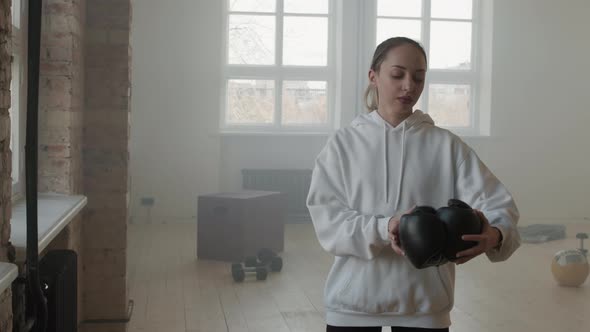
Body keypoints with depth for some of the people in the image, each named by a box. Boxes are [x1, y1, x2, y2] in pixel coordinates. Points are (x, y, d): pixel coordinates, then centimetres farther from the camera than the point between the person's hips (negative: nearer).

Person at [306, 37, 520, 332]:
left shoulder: (446, 145, 1)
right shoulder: (343, 143, 0)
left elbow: (497, 203, -9)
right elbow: (327, 219, -8)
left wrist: (495, 235, -31)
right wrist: (383, 229, -26)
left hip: (425, 304, 1)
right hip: (353, 302, 0)